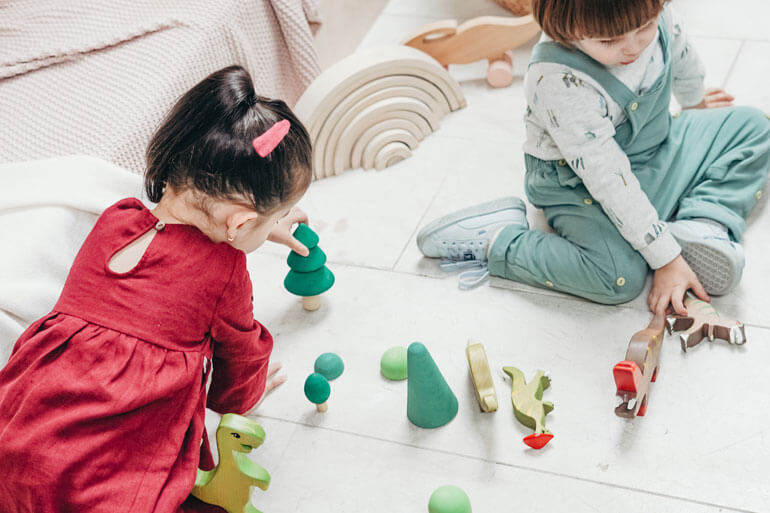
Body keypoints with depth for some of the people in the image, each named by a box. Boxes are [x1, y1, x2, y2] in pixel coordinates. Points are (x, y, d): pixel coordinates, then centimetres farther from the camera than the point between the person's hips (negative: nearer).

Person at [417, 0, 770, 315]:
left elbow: (680, 52, 9)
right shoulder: (560, 82, -38)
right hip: (582, 184, -8)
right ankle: (496, 241, -13)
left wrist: (694, 100, 31)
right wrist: (666, 260, -29)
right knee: (622, 276, -30)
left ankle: (703, 224, -9)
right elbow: (610, 181, -34)